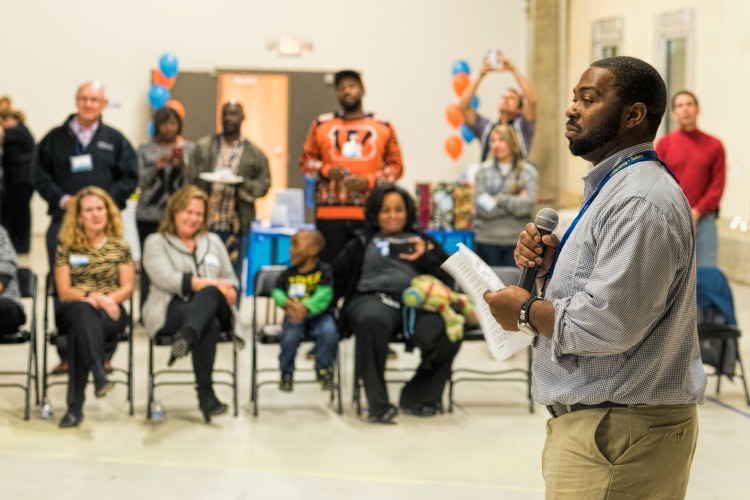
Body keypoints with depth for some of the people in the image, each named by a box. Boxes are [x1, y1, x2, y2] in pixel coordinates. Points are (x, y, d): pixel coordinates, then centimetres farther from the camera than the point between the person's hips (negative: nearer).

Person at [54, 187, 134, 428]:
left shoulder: (120, 246, 14)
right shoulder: (66, 248, 11)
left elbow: (127, 288, 7)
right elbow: (64, 292, 2)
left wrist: (105, 299, -14)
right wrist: (92, 296, -17)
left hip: (110, 313, 0)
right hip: (73, 311, 0)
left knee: (78, 331, -36)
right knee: (83, 311, -40)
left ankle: (75, 406, -44)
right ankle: (99, 373, -61)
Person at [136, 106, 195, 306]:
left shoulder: (189, 149, 9)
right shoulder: (145, 149, 9)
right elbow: (140, 180, 1)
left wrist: (183, 166, -15)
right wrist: (157, 166, -14)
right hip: (150, 217, 0)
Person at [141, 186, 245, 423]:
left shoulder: (213, 241, 29)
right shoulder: (156, 242, 14)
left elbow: (230, 280, 22)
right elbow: (165, 279, -6)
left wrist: (228, 290, -6)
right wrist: (211, 283, -13)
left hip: (215, 309, 3)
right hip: (171, 311, -3)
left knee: (210, 295, -38)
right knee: (210, 325, -39)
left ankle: (187, 337, -65)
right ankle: (205, 394, -46)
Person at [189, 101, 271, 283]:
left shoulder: (254, 153, 8)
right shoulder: (204, 147, 9)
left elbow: (263, 184, 5)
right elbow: (191, 179, 5)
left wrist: (243, 185, -15)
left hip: (237, 224, 0)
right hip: (207, 221, 0)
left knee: (233, 274, 4)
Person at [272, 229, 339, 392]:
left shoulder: (323, 271, -3)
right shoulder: (289, 273, 9)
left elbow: (323, 295, -15)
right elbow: (277, 292, 5)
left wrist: (305, 307, -32)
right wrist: (287, 303, -19)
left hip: (318, 314, -2)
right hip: (294, 316, 2)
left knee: (329, 332, -31)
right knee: (290, 335, -29)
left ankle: (323, 368, -5)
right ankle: (286, 372, -3)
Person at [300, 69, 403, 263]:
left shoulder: (383, 127, 10)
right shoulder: (321, 124, 12)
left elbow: (396, 165, 7)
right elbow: (306, 160, 13)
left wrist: (369, 180, -9)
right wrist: (326, 171, -7)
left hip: (369, 213, 0)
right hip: (329, 212, 1)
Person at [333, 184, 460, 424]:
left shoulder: (423, 241, 29)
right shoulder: (362, 243, 26)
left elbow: (448, 275, 16)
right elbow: (338, 276, 14)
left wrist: (423, 258, 1)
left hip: (417, 302, 2)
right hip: (374, 298, -2)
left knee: (449, 332, -32)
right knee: (373, 321, -41)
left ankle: (416, 397, -12)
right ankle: (378, 404, -34)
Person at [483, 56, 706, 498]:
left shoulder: (640, 202, -20)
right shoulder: (612, 187, 15)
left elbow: (607, 325, -27)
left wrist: (526, 311, -12)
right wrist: (551, 263, 2)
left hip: (620, 431, -10)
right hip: (602, 423, 10)